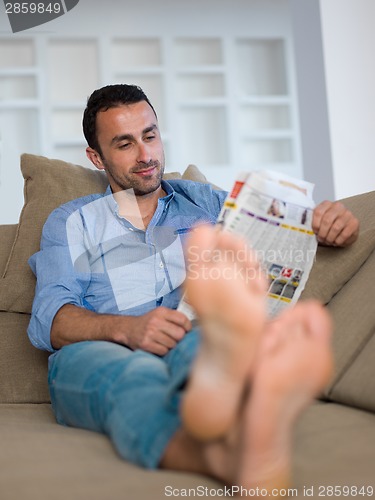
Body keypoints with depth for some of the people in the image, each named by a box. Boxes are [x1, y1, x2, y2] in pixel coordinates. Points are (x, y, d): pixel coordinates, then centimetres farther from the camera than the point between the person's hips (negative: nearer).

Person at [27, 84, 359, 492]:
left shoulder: (203, 201, 29)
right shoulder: (69, 222, 22)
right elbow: (49, 320, 7)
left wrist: (330, 219, 3)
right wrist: (128, 328, -17)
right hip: (95, 358, -1)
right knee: (130, 374, -40)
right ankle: (228, 455, -73)